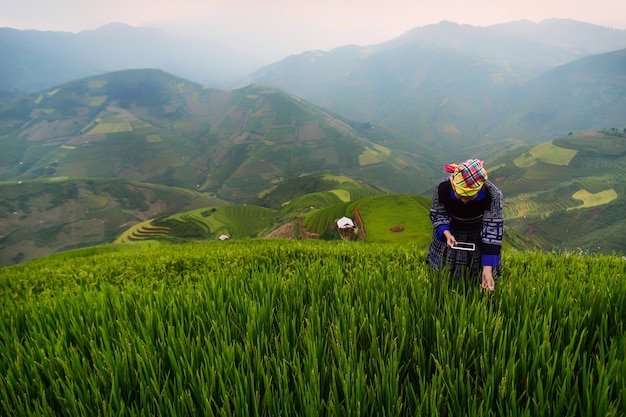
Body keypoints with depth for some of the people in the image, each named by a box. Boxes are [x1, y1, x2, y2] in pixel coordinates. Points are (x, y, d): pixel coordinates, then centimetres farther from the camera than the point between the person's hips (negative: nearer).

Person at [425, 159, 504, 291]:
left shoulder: (492, 195, -34)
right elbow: (437, 213, -12)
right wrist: (447, 234, -32)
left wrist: (487, 269, -34)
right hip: (450, 232, 1)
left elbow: (493, 230, -29)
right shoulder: (443, 188, -31)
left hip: (478, 237, -1)